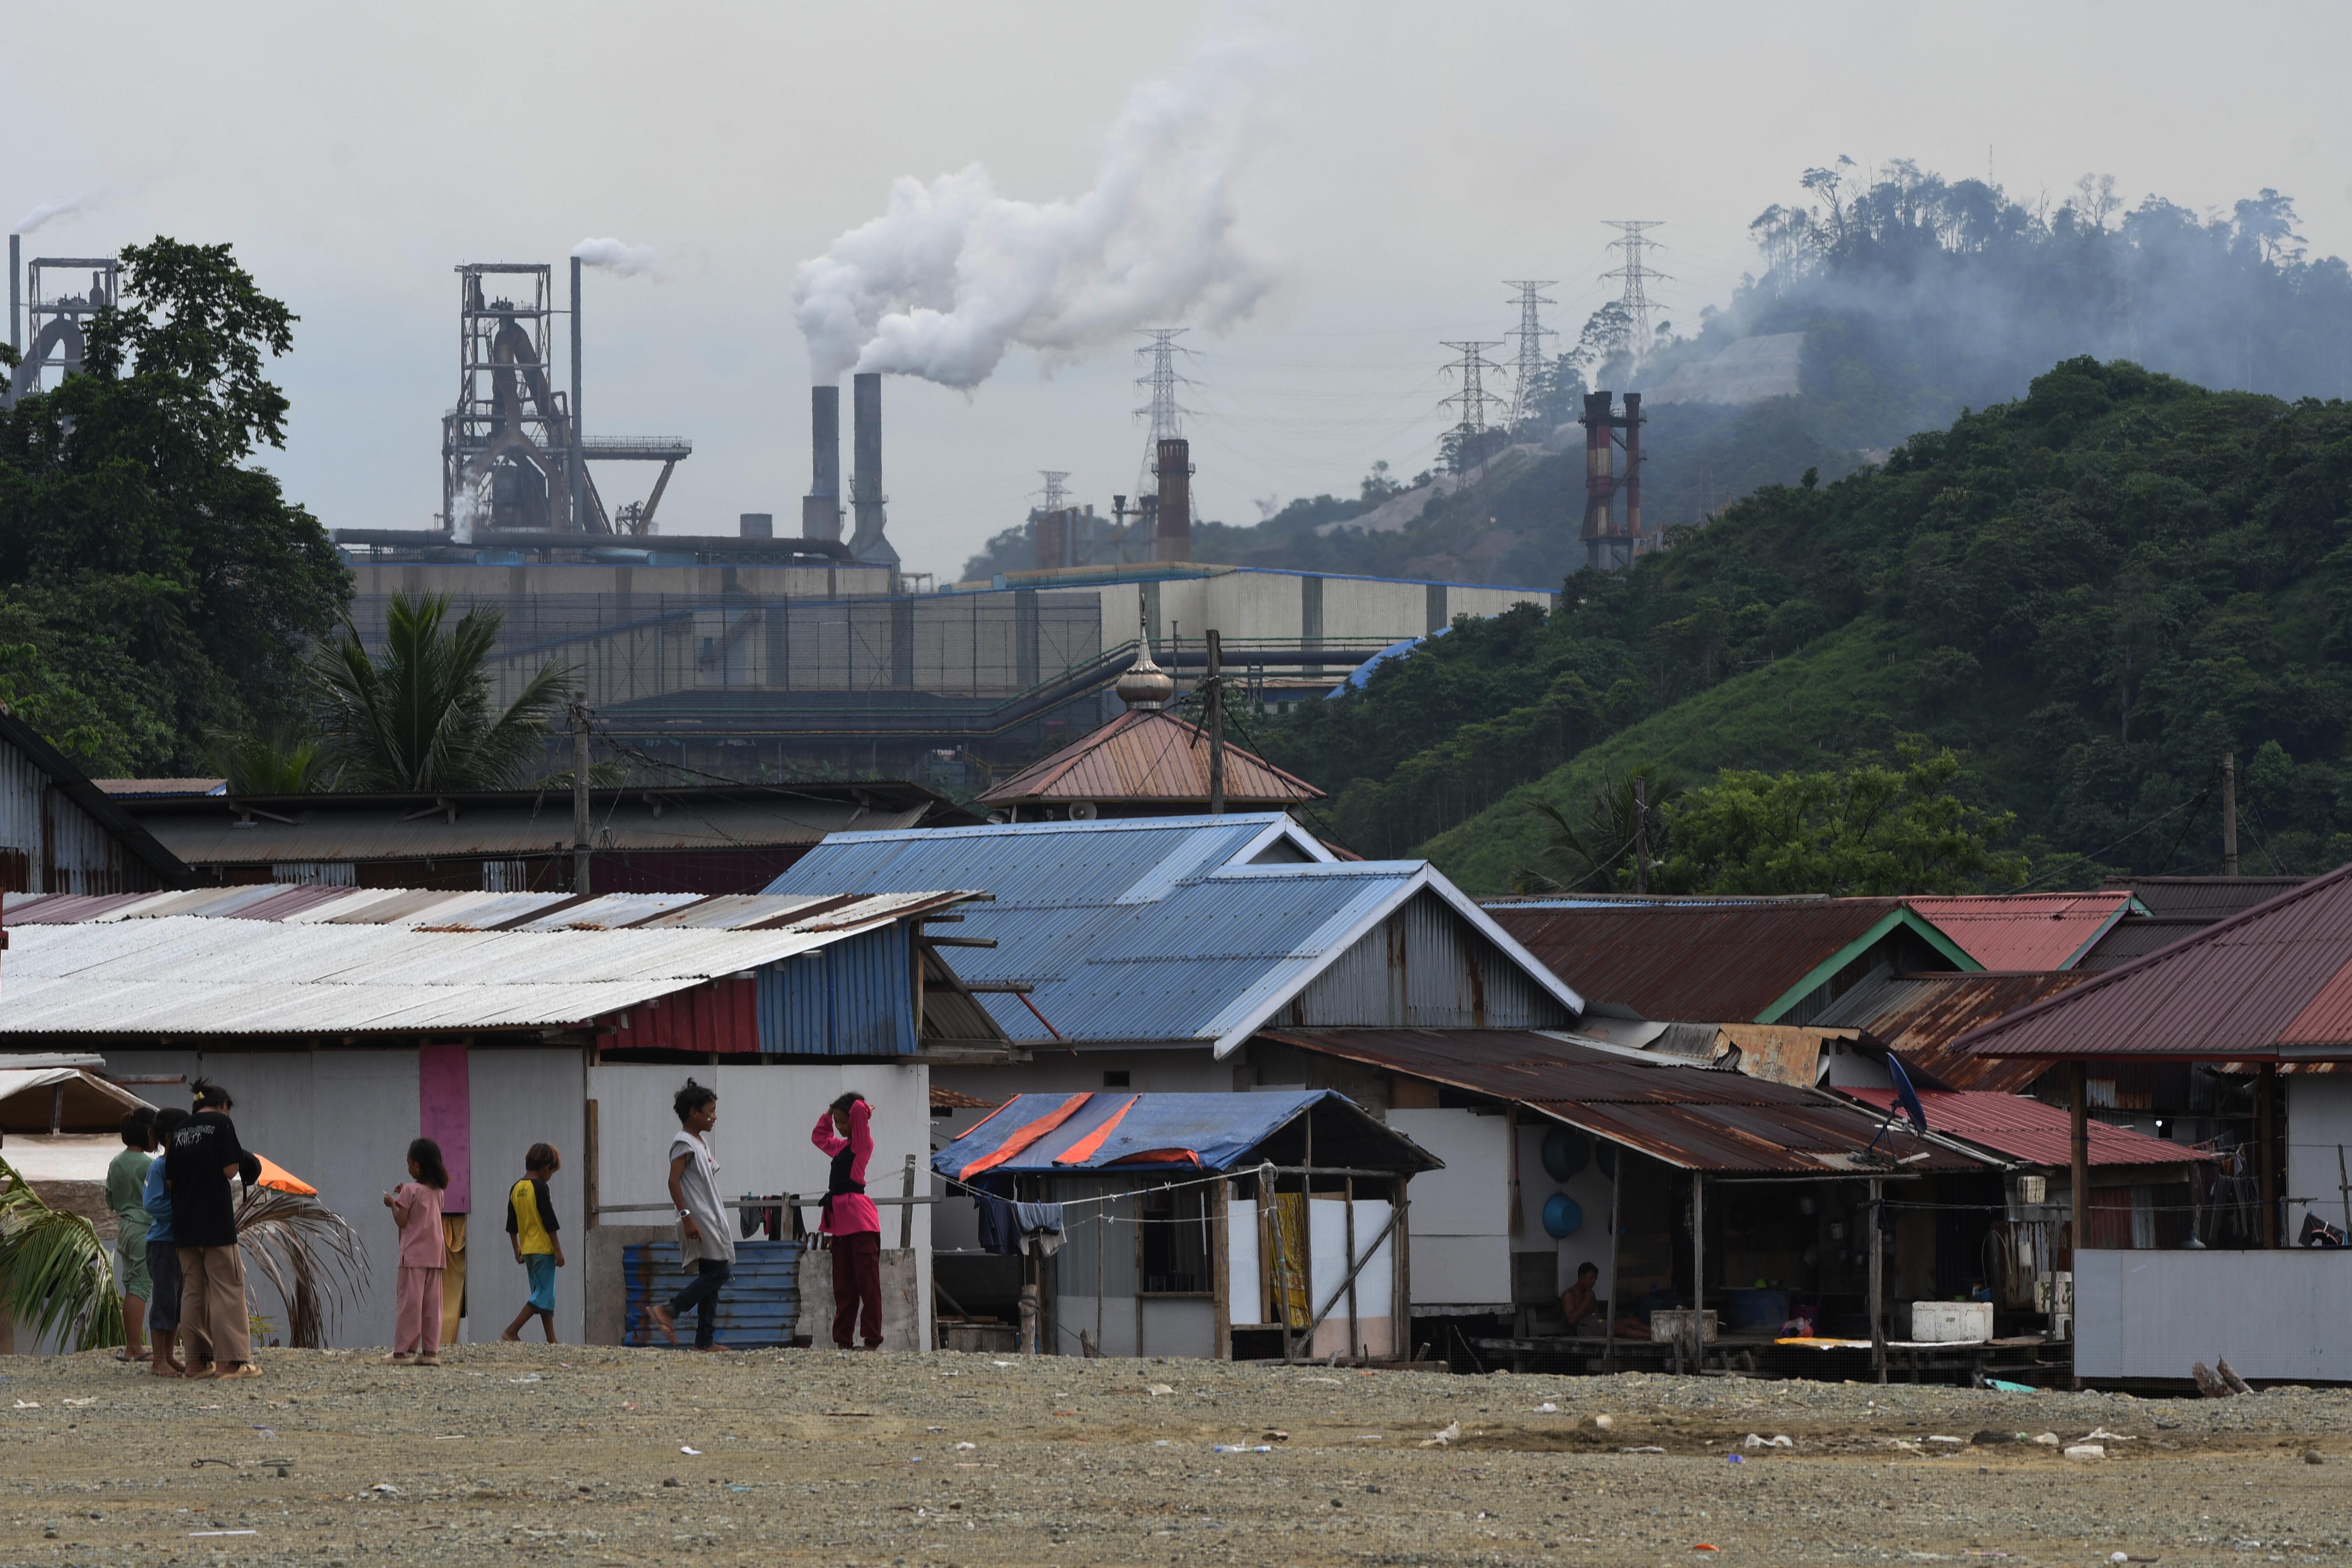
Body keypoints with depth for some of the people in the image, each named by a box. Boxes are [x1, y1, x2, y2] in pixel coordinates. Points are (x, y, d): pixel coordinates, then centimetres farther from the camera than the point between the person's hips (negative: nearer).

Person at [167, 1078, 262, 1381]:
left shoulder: (181, 1129, 12)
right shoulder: (221, 1123, -5)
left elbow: (170, 1179, 12)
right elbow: (230, 1170, -10)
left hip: (183, 1222, 6)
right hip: (216, 1220, -6)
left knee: (193, 1291, 9)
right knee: (227, 1288, -3)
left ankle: (198, 1361, 9)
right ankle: (232, 1361, -7)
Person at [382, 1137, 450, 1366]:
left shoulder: (411, 1191, -10)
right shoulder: (438, 1191, 11)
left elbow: (401, 1221, -12)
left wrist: (393, 1203, 4)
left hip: (414, 1254, -6)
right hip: (435, 1254, 6)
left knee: (409, 1302, -5)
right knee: (432, 1304, 5)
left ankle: (401, 1352, -4)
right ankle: (431, 1351, 2)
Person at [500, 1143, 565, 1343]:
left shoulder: (516, 1189, 8)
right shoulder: (540, 1188, -13)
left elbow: (511, 1225, 14)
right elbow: (549, 1222, -15)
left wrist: (517, 1249, 23)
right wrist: (558, 1250, -11)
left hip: (528, 1250, 8)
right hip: (544, 1249, -8)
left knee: (545, 1295, 13)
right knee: (544, 1295, -4)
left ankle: (552, 1340, 12)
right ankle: (512, 1331, -10)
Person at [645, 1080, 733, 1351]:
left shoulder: (701, 1142, 19)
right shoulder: (684, 1143, -11)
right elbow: (674, 1181, -19)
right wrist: (687, 1217, -26)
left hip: (712, 1220, 10)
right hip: (699, 1220, -10)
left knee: (711, 1278, 7)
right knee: (720, 1271, -16)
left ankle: (705, 1341, 7)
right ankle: (668, 1310, -12)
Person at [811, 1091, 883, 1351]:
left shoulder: (863, 1144, -4)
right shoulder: (841, 1147, 18)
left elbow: (859, 1110, -18)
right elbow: (819, 1137, 37)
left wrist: (865, 1112, 3)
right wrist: (828, 1114, 25)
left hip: (860, 1220, -8)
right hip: (841, 1220, 8)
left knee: (867, 1282, -7)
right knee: (843, 1284, 9)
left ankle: (872, 1341, -7)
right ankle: (843, 1339, 12)